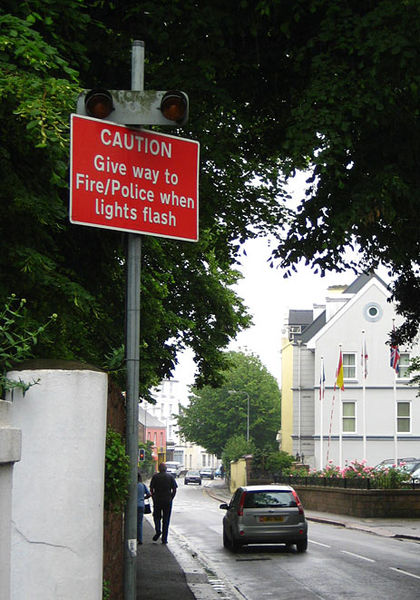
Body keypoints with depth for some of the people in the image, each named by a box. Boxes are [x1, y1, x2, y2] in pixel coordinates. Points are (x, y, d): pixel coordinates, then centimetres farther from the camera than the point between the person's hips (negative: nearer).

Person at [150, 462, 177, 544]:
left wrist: (154, 498, 4)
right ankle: (164, 539, 5)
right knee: (166, 520, 6)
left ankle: (158, 530, -11)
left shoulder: (155, 477, -2)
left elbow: (151, 489, -4)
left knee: (157, 517, 15)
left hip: (157, 501, -1)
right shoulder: (170, 477, 1)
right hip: (168, 501, 1)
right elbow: (174, 490, -2)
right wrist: (171, 498, 7)